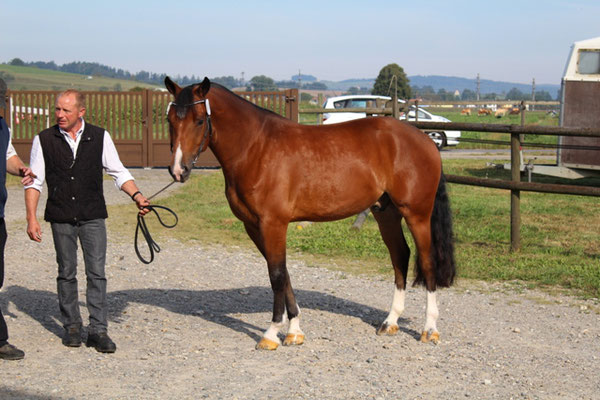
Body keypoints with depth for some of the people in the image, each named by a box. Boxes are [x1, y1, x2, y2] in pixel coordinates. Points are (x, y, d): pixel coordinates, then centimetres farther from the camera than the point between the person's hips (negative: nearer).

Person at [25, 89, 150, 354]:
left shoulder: (100, 137, 1)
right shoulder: (44, 140, 0)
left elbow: (118, 172, 5)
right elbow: (34, 181, 2)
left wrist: (136, 195, -11)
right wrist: (31, 218, -5)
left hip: (93, 217, 0)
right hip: (60, 218, 0)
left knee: (97, 272, -4)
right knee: (67, 273, 8)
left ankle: (98, 330, 0)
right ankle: (71, 326, 21)